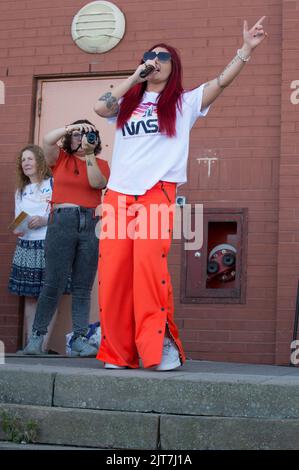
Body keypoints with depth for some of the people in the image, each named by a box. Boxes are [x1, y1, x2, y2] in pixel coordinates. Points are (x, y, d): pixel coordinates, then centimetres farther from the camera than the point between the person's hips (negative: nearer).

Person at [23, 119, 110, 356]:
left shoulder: (101, 164, 14)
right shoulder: (60, 158, 12)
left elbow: (97, 183, -5)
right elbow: (47, 141, -5)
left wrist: (89, 154, -7)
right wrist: (72, 126, -9)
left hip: (91, 224, 2)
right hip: (62, 221, -2)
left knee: (83, 286, 1)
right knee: (54, 283, -6)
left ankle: (80, 339, 1)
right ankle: (37, 335, 2)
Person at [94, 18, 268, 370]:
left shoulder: (183, 102, 13)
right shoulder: (127, 103, 21)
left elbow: (222, 81, 2)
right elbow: (100, 108, 1)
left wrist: (247, 48, -8)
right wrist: (135, 76, 7)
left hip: (157, 192, -3)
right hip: (118, 194, 3)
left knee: (149, 260, -25)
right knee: (113, 271, -5)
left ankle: (160, 343, -18)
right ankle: (119, 351, 3)